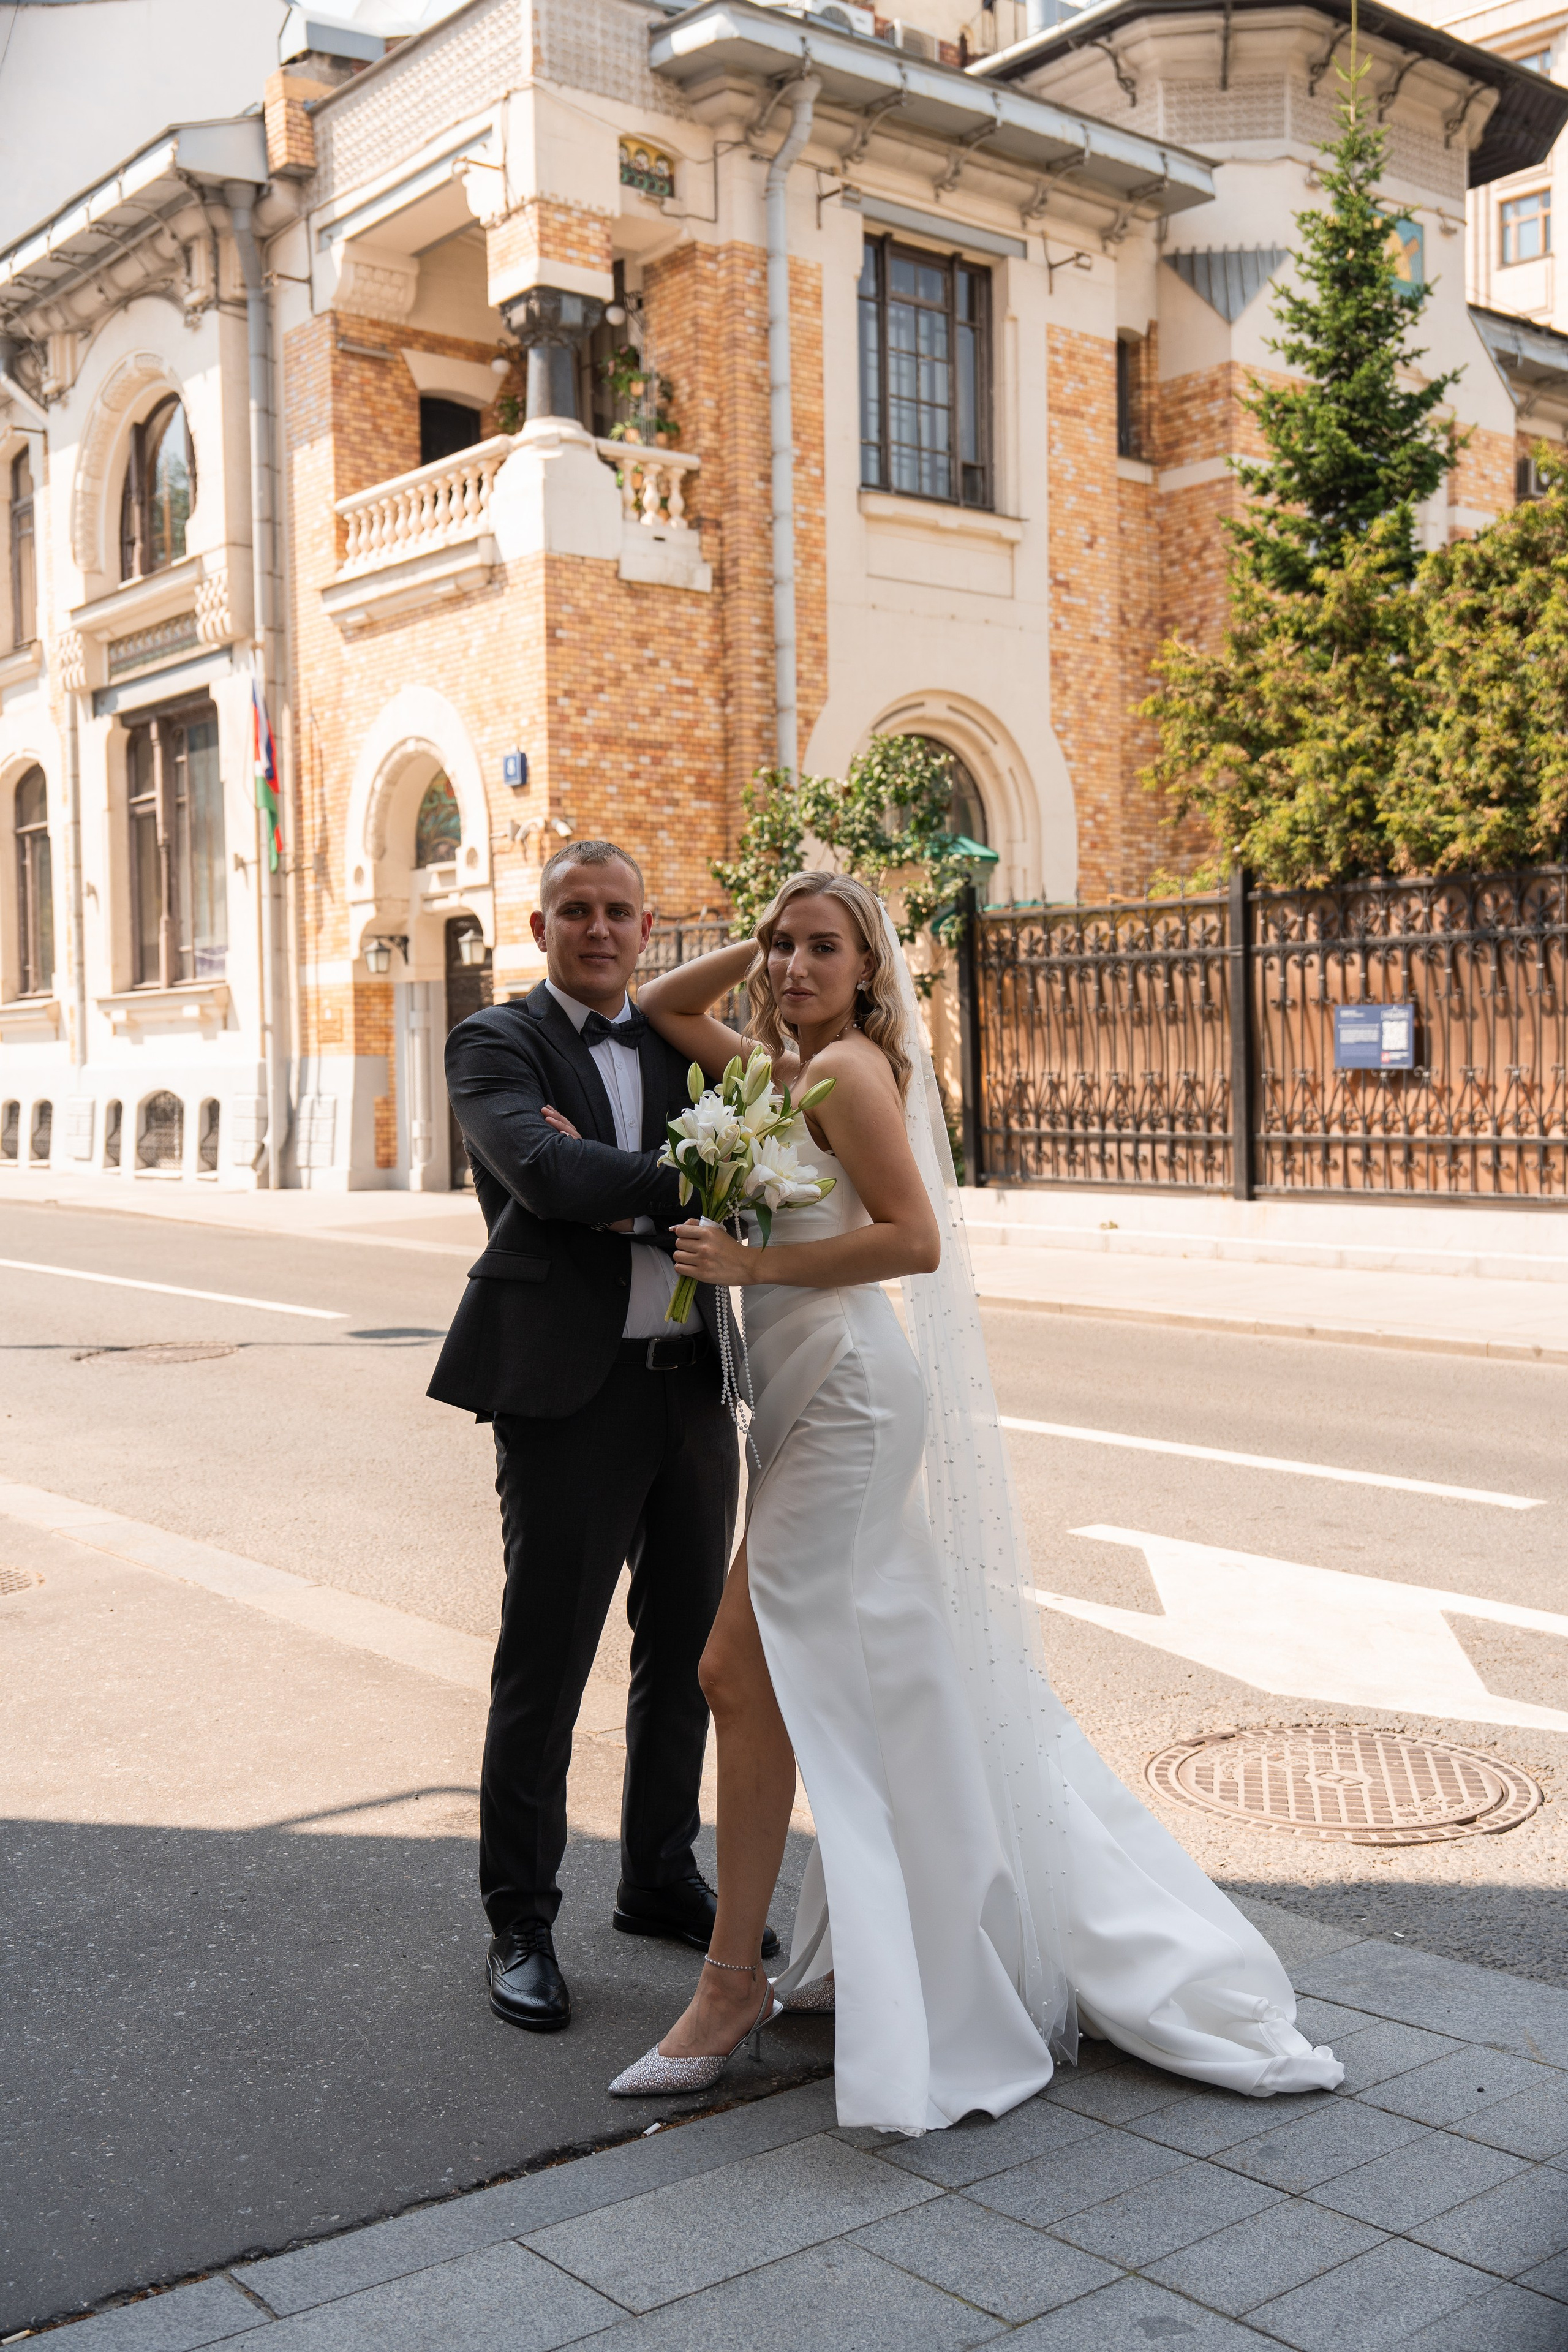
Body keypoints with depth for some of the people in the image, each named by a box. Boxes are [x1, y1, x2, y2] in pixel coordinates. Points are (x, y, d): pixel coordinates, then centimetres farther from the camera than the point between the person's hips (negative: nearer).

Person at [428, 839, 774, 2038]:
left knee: (686, 1652, 15)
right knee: (544, 1666, 1)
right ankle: (521, 1924, 16)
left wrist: (619, 1198, -13)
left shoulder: (680, 1043, 13)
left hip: (694, 1386, 6)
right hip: (571, 1394, -5)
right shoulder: (496, 1043, -1)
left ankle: (662, 1880, 33)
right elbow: (542, 1174, -20)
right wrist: (680, 1184, -18)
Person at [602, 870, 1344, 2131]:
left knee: (744, 1669, -7)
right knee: (886, 1680, 15)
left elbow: (914, 1238, -20)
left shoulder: (848, 1067, -12)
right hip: (814, 1397, 9)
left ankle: (734, 1980, 3)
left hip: (846, 1395, -9)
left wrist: (752, 1262, -18)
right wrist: (755, 943, 11)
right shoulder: (783, 1067, 14)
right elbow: (665, 1007, 26)